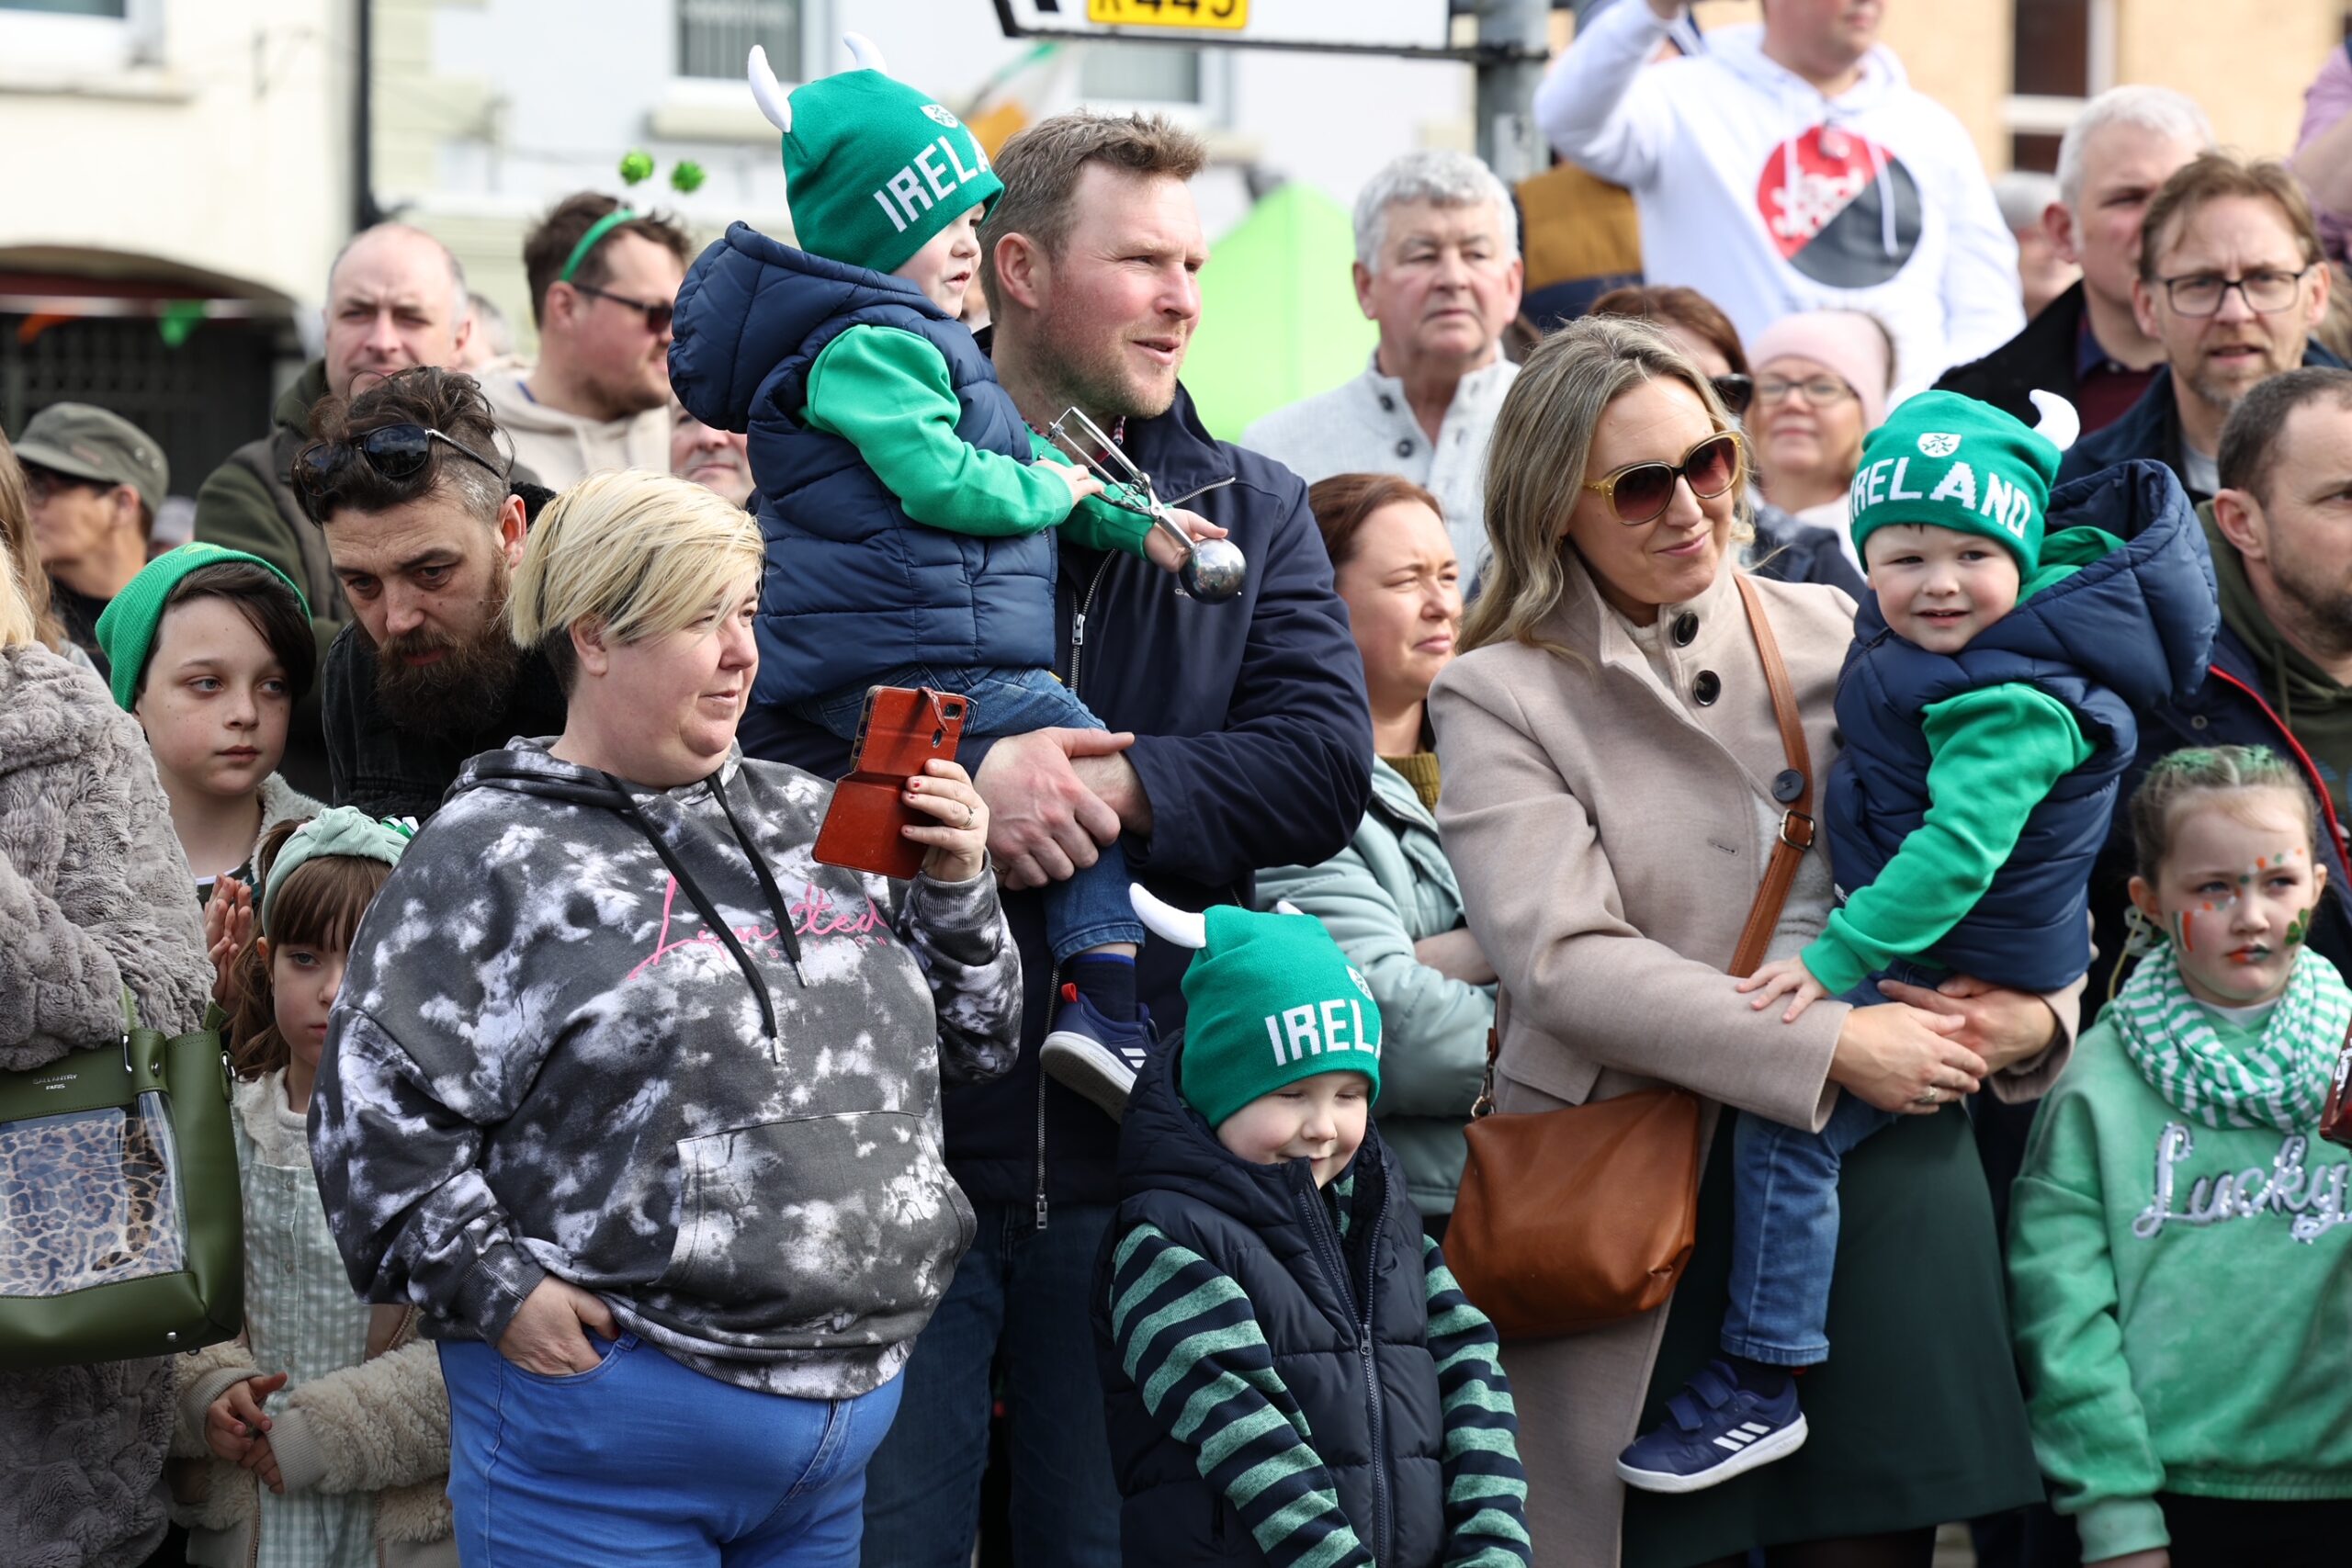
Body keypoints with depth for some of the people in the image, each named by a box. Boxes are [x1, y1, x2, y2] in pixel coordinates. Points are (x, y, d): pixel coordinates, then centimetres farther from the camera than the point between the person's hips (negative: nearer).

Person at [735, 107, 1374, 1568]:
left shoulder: (1253, 509, 11)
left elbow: (1326, 765, -3)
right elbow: (749, 743, -7)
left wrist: (1113, 788, -15)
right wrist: (960, 789, -21)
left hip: (1144, 1134, 2)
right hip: (895, 1130, -2)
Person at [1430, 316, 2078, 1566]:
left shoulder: (1840, 640, 12)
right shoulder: (1501, 698, 2)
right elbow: (1562, 958, -11)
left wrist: (2039, 1012, -3)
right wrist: (1828, 1047, -16)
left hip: (1885, 1171, 3)